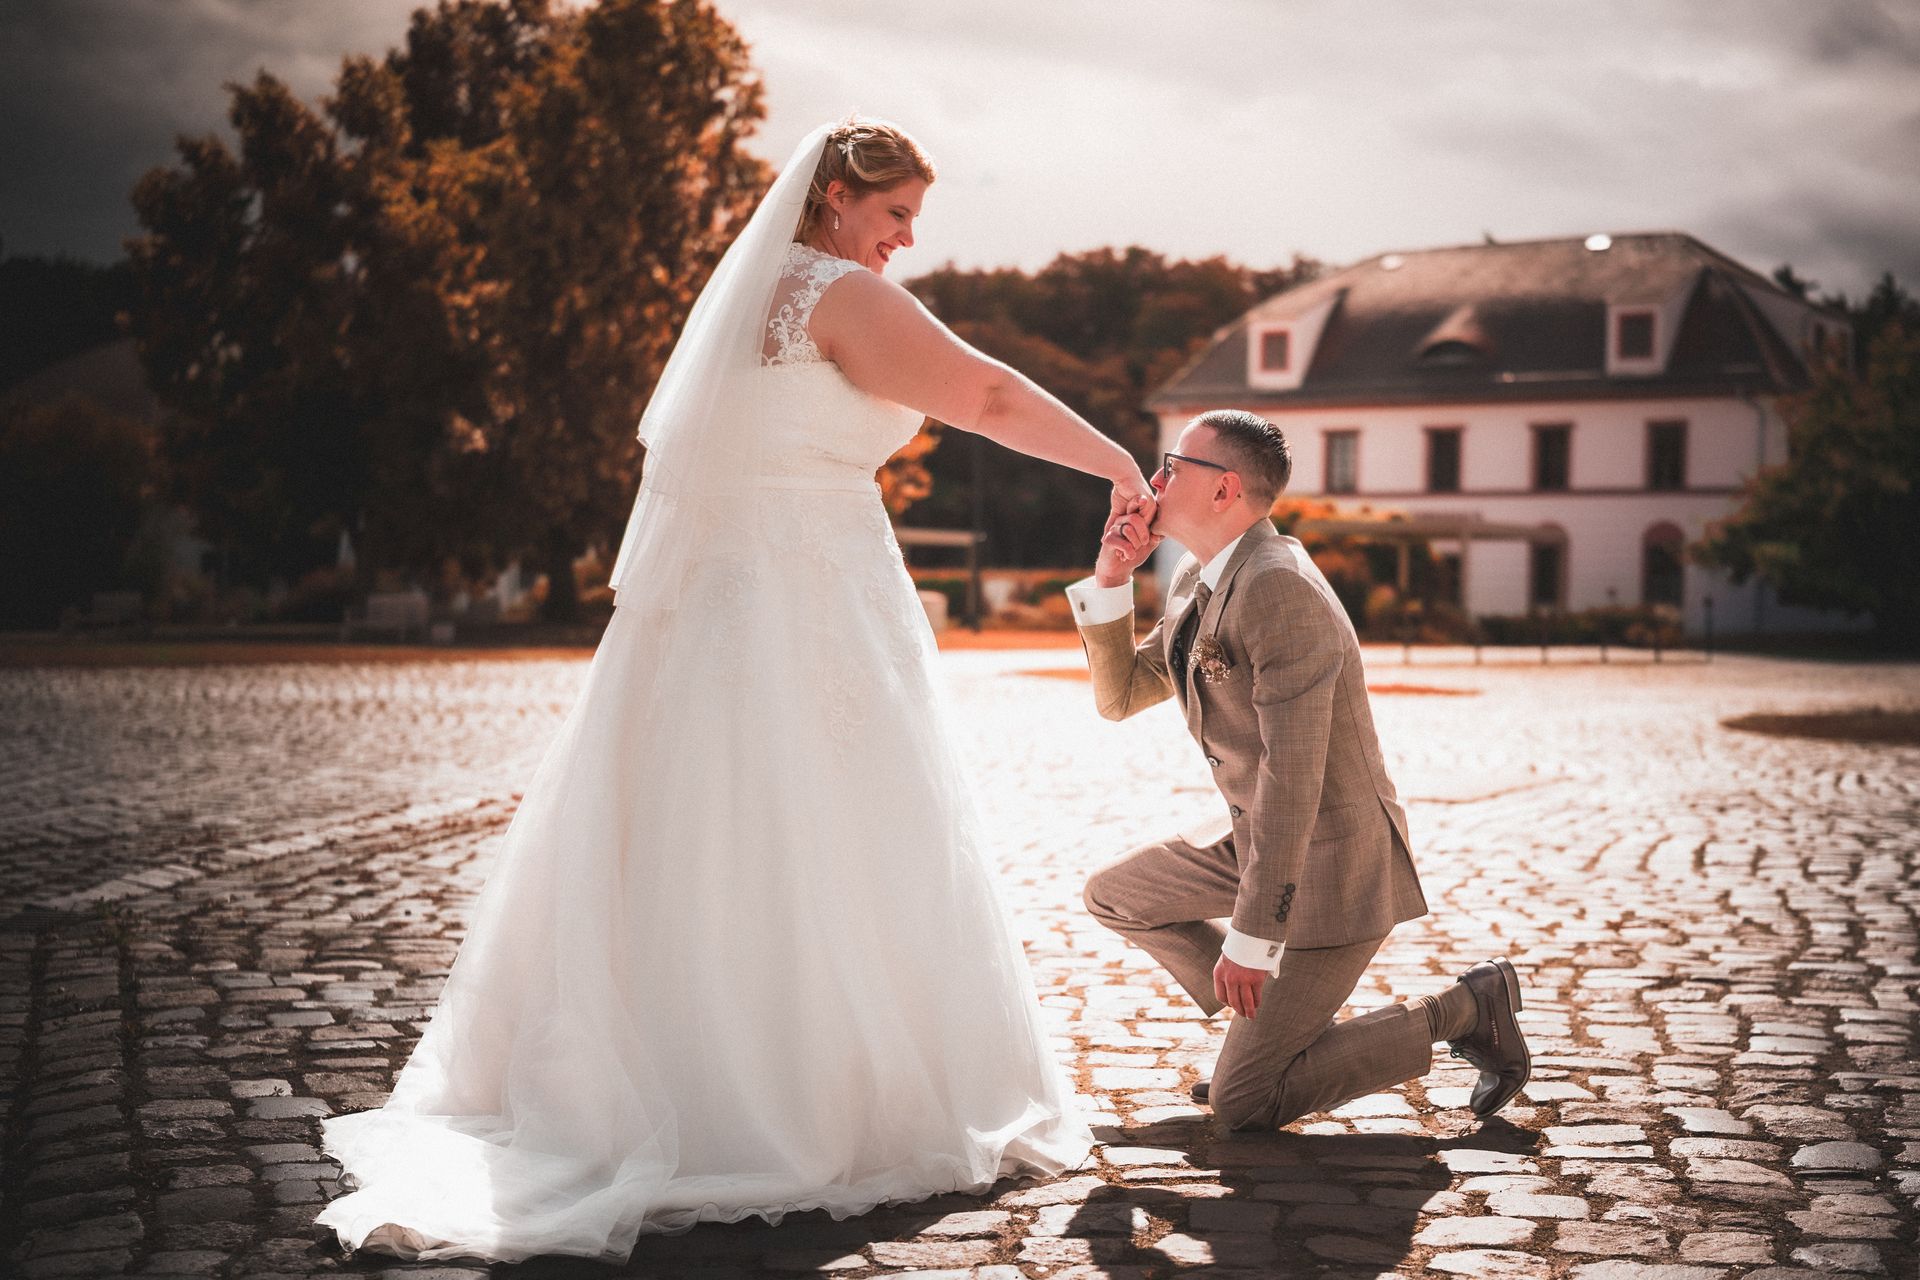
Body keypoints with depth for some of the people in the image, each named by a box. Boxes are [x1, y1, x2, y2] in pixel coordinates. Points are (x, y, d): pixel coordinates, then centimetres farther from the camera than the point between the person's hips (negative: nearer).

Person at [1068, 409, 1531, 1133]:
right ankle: (1271, 1025, 18)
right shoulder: (1195, 580, 5)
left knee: (1242, 1106, -7)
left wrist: (1251, 937, -27)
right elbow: (1119, 696, 11)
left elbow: (1292, 775, -29)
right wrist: (1110, 581, -4)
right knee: (1112, 897, 16)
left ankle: (1468, 1009, 2)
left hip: (1333, 868, -9)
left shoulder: (1279, 589, -26)